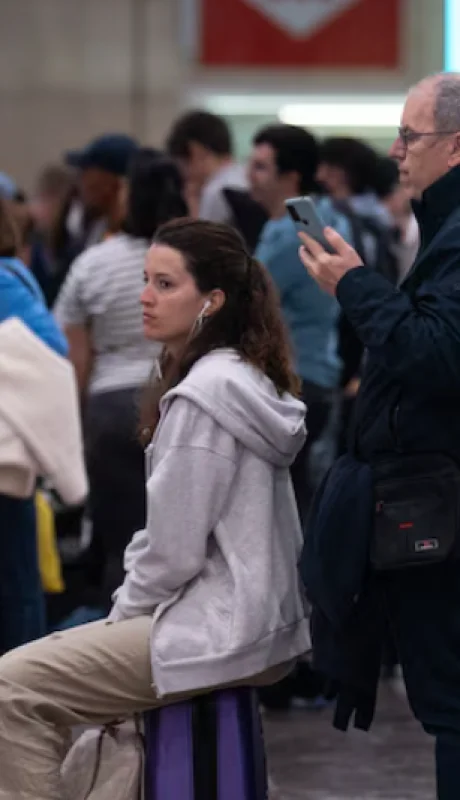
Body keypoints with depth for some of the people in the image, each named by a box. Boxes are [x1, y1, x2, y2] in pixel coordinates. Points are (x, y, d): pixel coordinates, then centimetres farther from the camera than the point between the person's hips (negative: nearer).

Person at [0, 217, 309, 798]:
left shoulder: (201, 397, -17)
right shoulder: (251, 380, 12)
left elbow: (173, 552, -17)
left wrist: (121, 617, -1)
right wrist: (125, 617, 14)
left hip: (217, 633, -11)